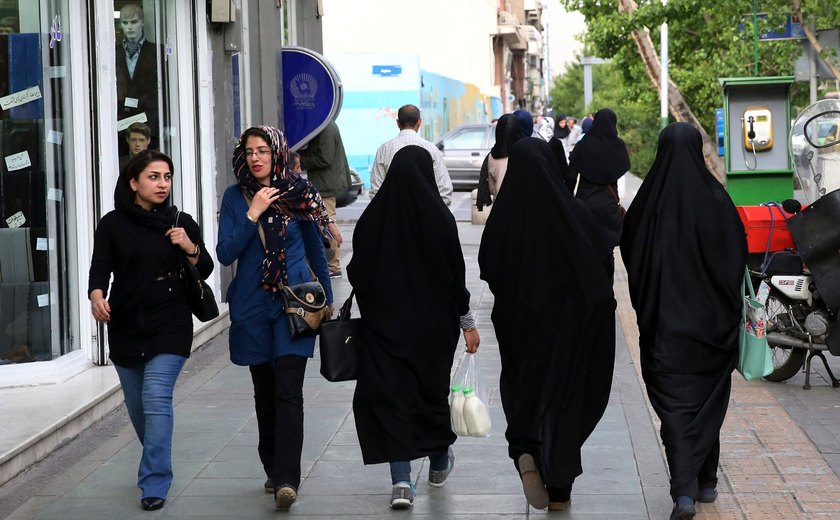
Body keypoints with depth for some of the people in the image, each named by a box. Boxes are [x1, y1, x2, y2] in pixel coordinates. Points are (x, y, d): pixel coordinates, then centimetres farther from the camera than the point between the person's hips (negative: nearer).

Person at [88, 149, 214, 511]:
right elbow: (100, 266, -10)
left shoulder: (181, 223, 2)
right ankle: (157, 465, 38)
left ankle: (155, 484, -12)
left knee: (156, 399, -14)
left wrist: (190, 248, -16)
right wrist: (97, 295, -30)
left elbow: (205, 271, 4)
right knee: (137, 406, 14)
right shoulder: (113, 224, 0)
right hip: (125, 327, 2)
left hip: (170, 328, -2)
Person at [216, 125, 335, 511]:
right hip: (252, 306, 2)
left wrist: (327, 299, 17)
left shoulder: (299, 192, 1)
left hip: (293, 303, -2)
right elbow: (225, 254, -4)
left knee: (288, 391, -12)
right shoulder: (235, 197, 3)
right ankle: (274, 470, 24)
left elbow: (315, 248, 12)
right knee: (264, 392, 10)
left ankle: (286, 480, -17)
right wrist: (252, 215, -14)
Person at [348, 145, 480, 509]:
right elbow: (456, 274, -9)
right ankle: (439, 462, 38)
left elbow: (358, 274, -1)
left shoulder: (372, 217, -5)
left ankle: (401, 480, -10)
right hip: (433, 322, 0)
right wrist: (467, 322, 0)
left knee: (391, 395, 2)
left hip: (385, 322, 0)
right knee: (432, 385, 18)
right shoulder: (438, 217, -12)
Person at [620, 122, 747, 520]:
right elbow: (738, 253, -5)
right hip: (712, 319, 1)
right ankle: (706, 482, 27)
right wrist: (730, 307, 8)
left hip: (665, 322, -1)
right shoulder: (715, 198, -10)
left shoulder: (649, 199, -7)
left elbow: (628, 247, 3)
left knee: (675, 402, 1)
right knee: (708, 397, 17)